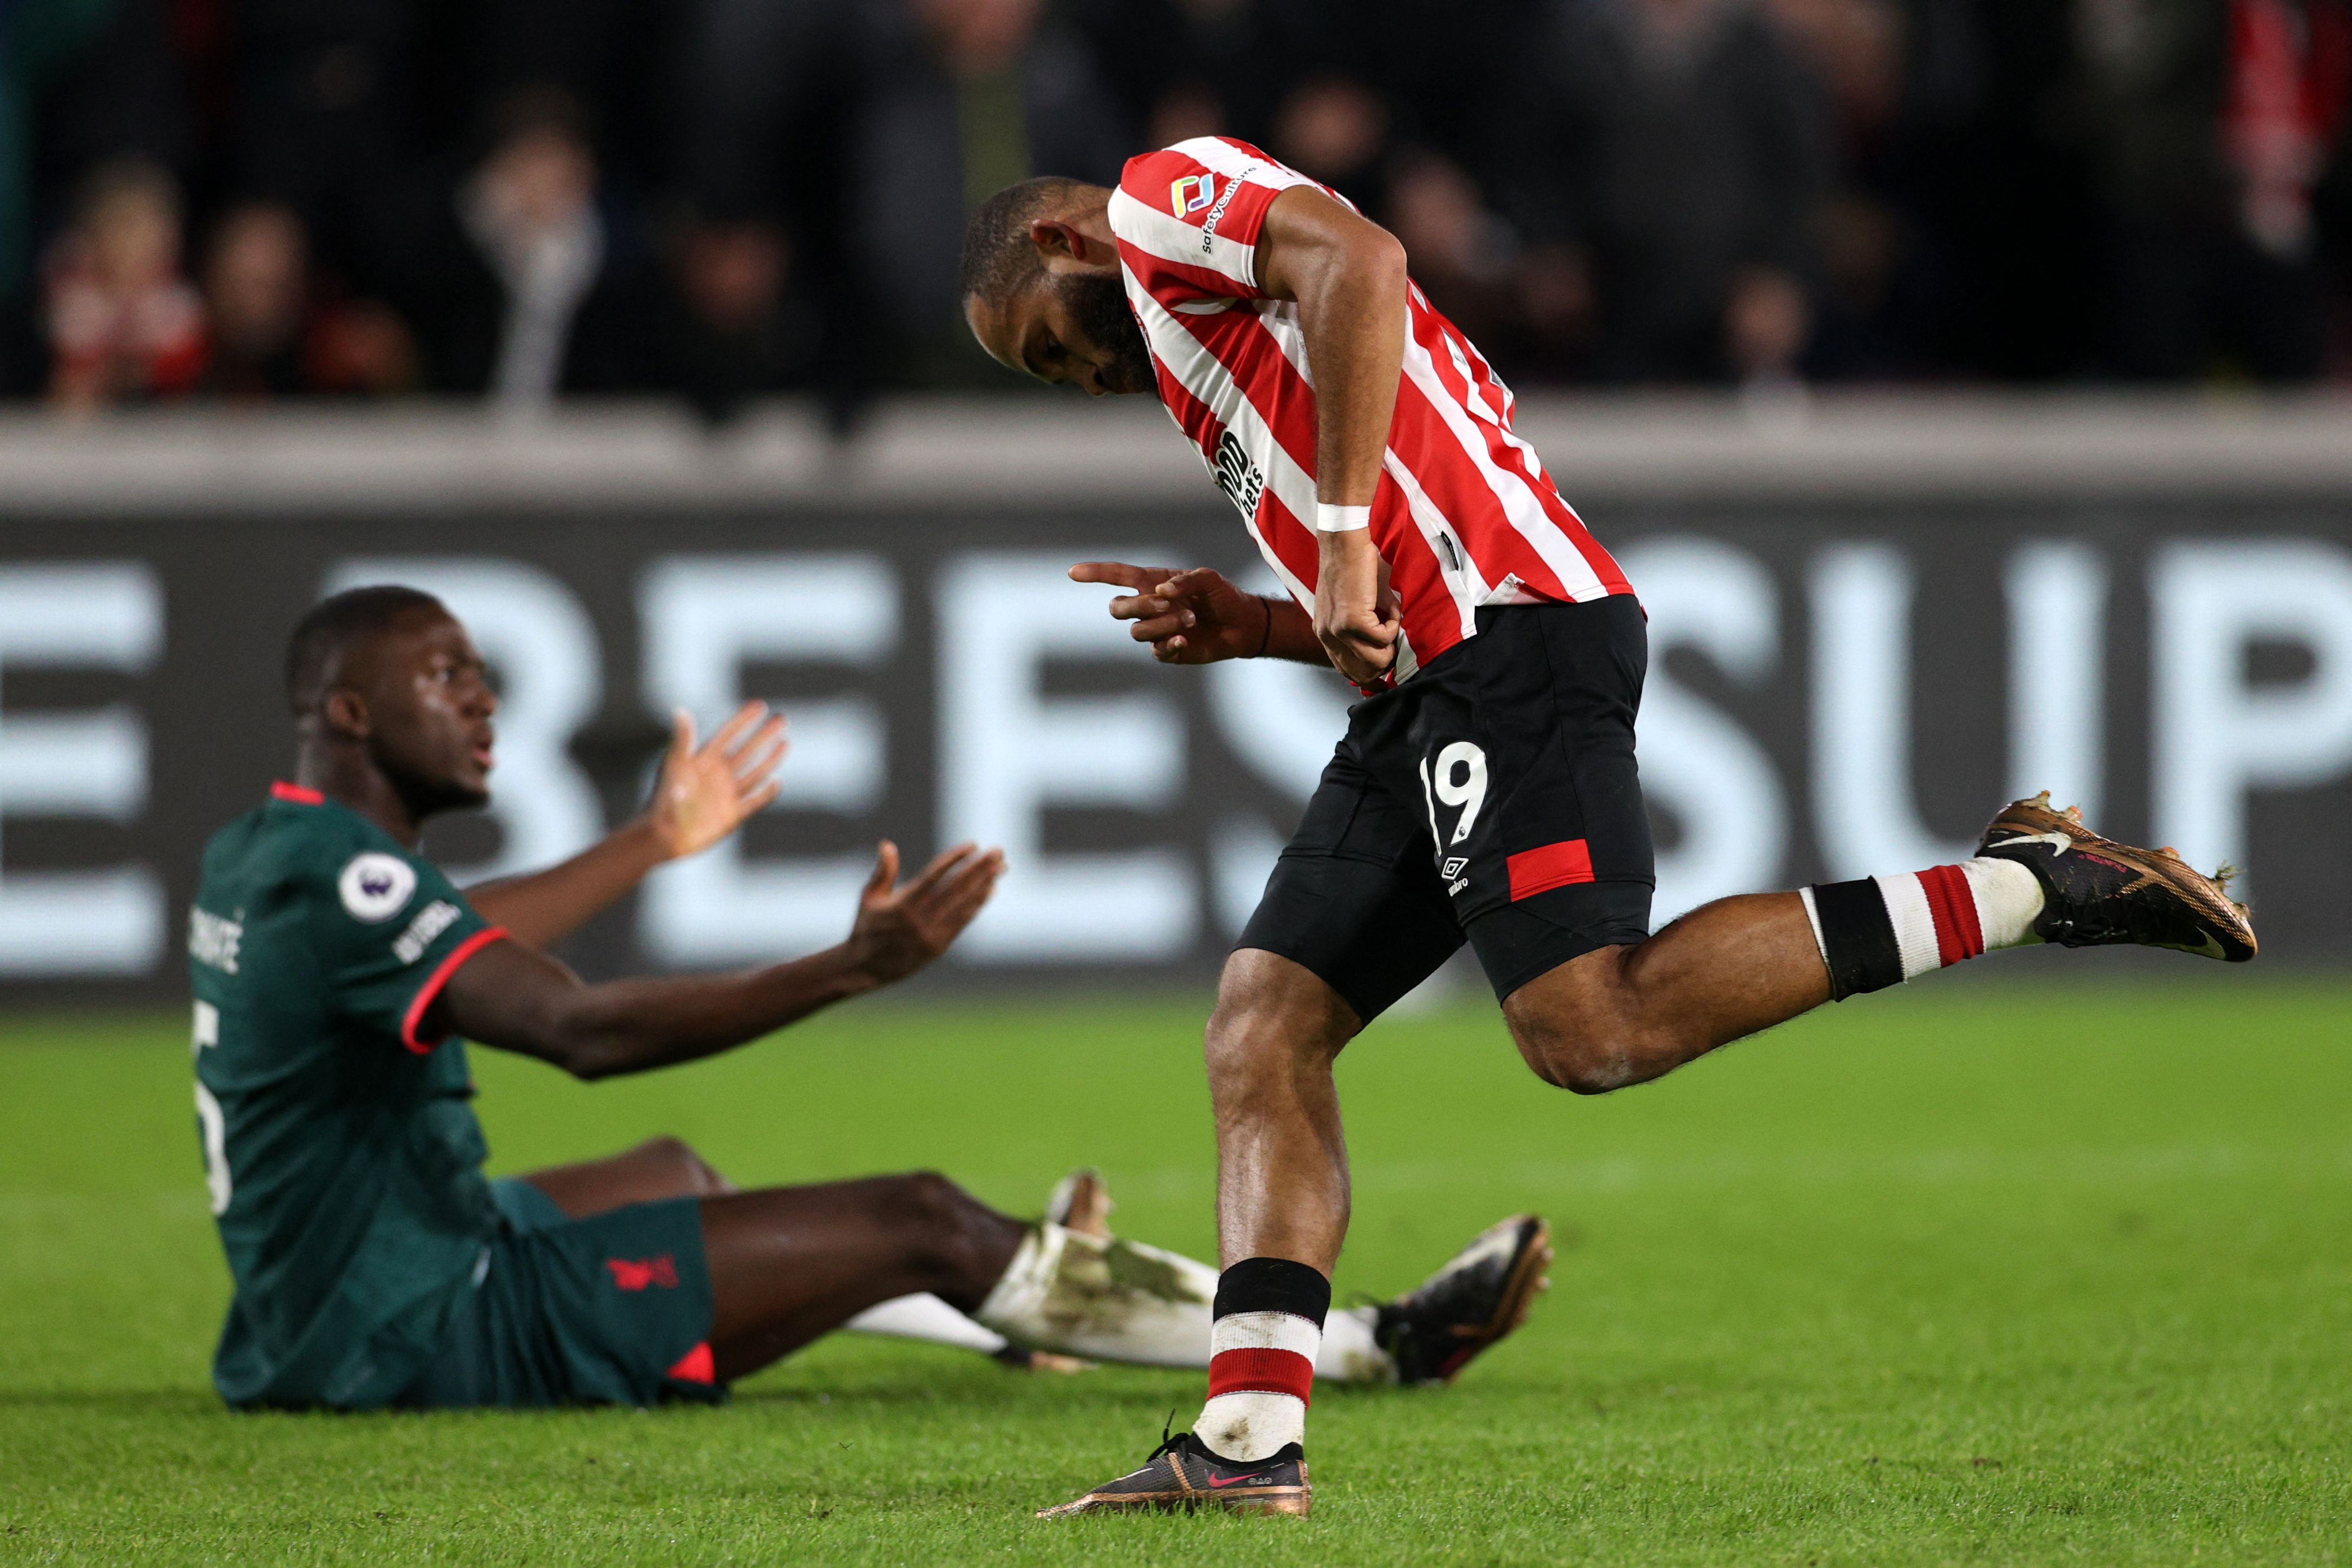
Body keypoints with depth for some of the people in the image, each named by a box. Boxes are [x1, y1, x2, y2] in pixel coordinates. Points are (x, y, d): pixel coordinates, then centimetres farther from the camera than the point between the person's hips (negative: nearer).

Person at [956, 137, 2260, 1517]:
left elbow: (1359, 260, -16)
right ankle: (1250, 1441, -2)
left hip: (1511, 634, -10)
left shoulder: (1168, 193, 9)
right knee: (1264, 1025, 4)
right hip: (1436, 685, 10)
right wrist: (1257, 626, 19)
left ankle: (2022, 886, -16)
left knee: (1593, 1031, -22)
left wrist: (1344, 534, -17)